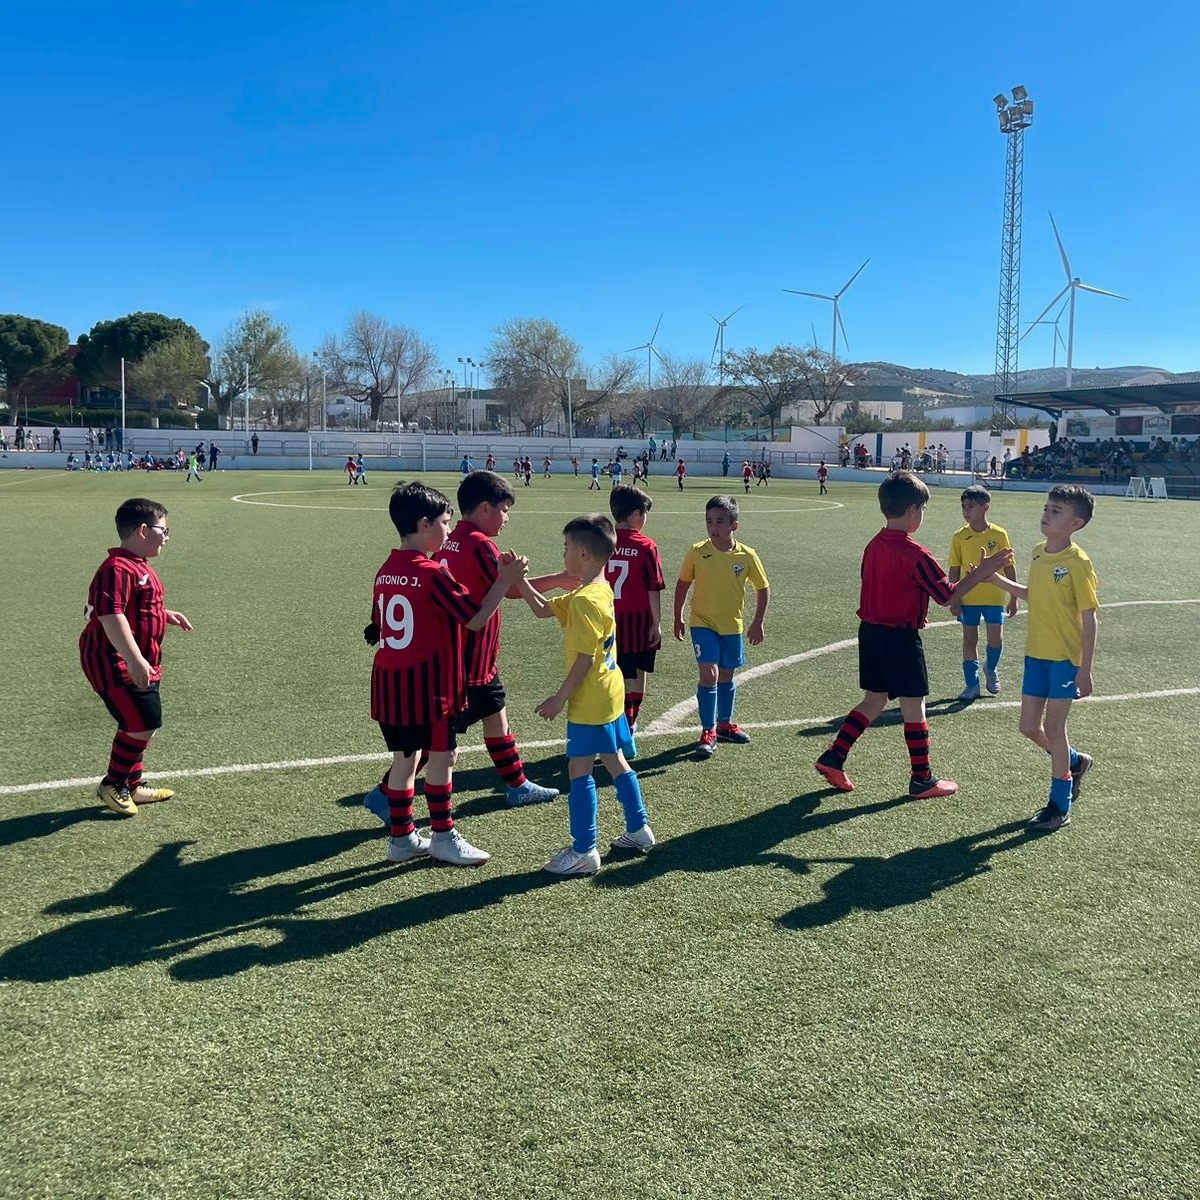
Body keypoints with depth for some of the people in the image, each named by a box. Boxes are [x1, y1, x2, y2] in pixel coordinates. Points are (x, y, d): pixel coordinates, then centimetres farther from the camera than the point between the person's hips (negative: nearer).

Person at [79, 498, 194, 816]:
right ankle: (113, 784, 7)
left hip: (140, 664, 11)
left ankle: (132, 785, 29)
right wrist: (135, 660, -34)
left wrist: (167, 615, 22)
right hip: (114, 662, -11)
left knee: (138, 725, 16)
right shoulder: (117, 569, -21)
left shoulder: (140, 566, 14)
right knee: (143, 723, -9)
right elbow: (111, 617, -30)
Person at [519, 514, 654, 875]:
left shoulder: (585, 599, -22)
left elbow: (585, 658, -23)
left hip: (589, 702, -10)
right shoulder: (601, 590, 7)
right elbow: (543, 609, 13)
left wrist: (560, 698, -16)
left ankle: (584, 851, 6)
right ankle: (639, 830, 31)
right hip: (610, 693, 10)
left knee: (579, 770, -1)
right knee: (615, 762, 20)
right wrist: (519, 579, 2)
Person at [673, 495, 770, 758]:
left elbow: (763, 588, 3)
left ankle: (725, 724, 34)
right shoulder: (697, 553, -10)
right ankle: (708, 732, -1)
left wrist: (757, 623, -1)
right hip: (703, 624, -2)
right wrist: (678, 618, 5)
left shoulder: (747, 556, -8)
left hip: (732, 627, 2)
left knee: (726, 676, 16)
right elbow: (683, 583, 3)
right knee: (709, 674, -12)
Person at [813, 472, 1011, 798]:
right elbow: (947, 594, -12)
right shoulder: (915, 554, -19)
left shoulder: (873, 546, 4)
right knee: (914, 707, 5)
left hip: (870, 631, 7)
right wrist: (981, 573, -5)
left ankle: (833, 757, 13)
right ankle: (922, 779, 15)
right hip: (901, 637, -7)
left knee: (874, 700, 18)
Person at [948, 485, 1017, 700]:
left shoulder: (999, 535, -5)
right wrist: (953, 599, -3)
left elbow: (1009, 567, 2)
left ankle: (991, 668, 30)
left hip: (994, 596, -1)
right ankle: (972, 684, 16)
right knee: (969, 640, 6)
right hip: (968, 598, 1)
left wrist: (1013, 598, 4)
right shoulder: (959, 537, -3)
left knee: (996, 639, -1)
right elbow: (954, 570, 1)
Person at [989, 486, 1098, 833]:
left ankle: (1060, 806, 16)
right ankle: (1075, 762, 38)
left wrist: (1085, 671, -16)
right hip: (1036, 654, 7)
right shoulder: (1038, 553, 5)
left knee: (1053, 728, 1)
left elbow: (1090, 619, -14)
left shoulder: (1078, 563, -16)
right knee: (1029, 727, 10)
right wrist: (998, 581, 7)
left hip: (1065, 657, -7)